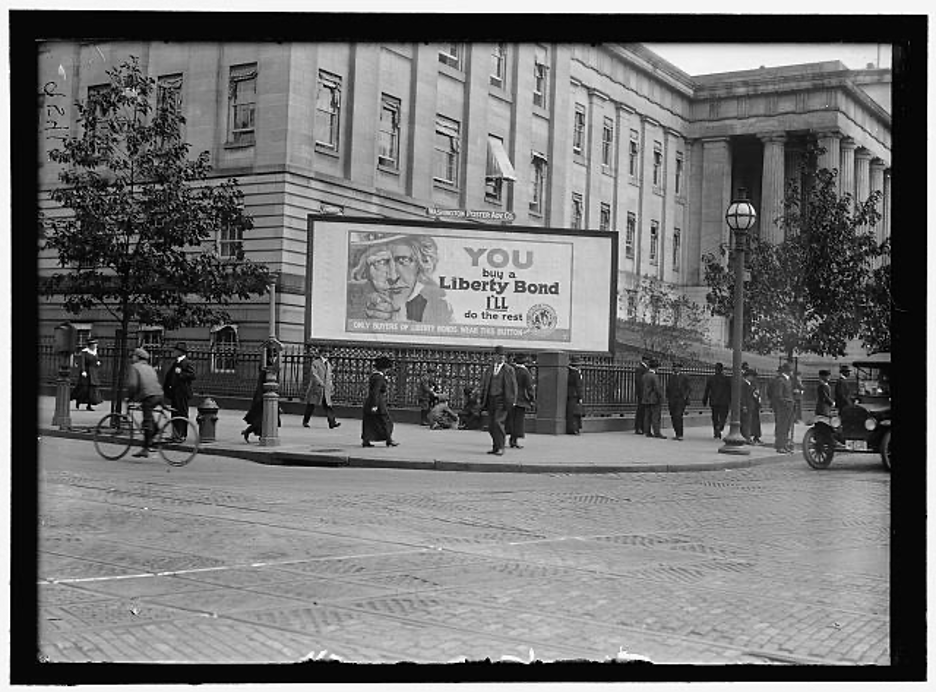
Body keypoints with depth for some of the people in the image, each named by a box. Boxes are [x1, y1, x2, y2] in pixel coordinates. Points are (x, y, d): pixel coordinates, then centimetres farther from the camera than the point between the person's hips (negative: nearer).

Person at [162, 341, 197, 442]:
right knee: (174, 414, 11)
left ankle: (182, 435, -2)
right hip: (173, 392, 9)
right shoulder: (173, 363, 18)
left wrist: (181, 373, -20)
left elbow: (192, 375, -19)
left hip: (182, 393, -9)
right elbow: (168, 376, 26)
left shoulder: (187, 363, -9)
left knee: (182, 414, -5)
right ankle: (175, 434, 18)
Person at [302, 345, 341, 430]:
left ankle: (332, 422, -16)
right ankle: (305, 422, 16)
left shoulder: (328, 364, 18)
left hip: (326, 389, 5)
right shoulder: (316, 363, -4)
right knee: (311, 405, 3)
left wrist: (331, 387, 18)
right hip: (316, 387, -5)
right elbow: (314, 374, -16)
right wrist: (320, 382, -27)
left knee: (327, 405, -6)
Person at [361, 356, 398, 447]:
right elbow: (375, 392, -24)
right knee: (385, 421, 2)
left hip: (369, 403, 10)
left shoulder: (373, 375, 11)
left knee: (368, 423, 9)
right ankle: (389, 441, 9)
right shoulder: (378, 378, -19)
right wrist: (374, 405, -25)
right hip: (378, 403, -10)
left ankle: (365, 441, 9)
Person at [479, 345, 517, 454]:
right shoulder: (489, 369, 14)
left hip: (502, 400, -5)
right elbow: (484, 385, 17)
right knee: (491, 425, 5)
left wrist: (513, 401, -6)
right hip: (491, 399, 5)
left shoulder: (509, 370, 1)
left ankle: (500, 448, -11)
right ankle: (495, 448, 16)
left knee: (498, 422, -16)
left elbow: (513, 386, 1)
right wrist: (482, 400, 12)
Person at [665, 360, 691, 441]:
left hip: (681, 400, -5)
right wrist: (667, 398, 11)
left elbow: (689, 388, 2)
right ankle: (677, 434, 12)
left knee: (678, 416, -16)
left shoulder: (684, 377, 2)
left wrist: (685, 396, -9)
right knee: (673, 417, 2)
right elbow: (668, 388, 21)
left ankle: (680, 435, -13)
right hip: (672, 400, 5)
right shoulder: (671, 377, 15)